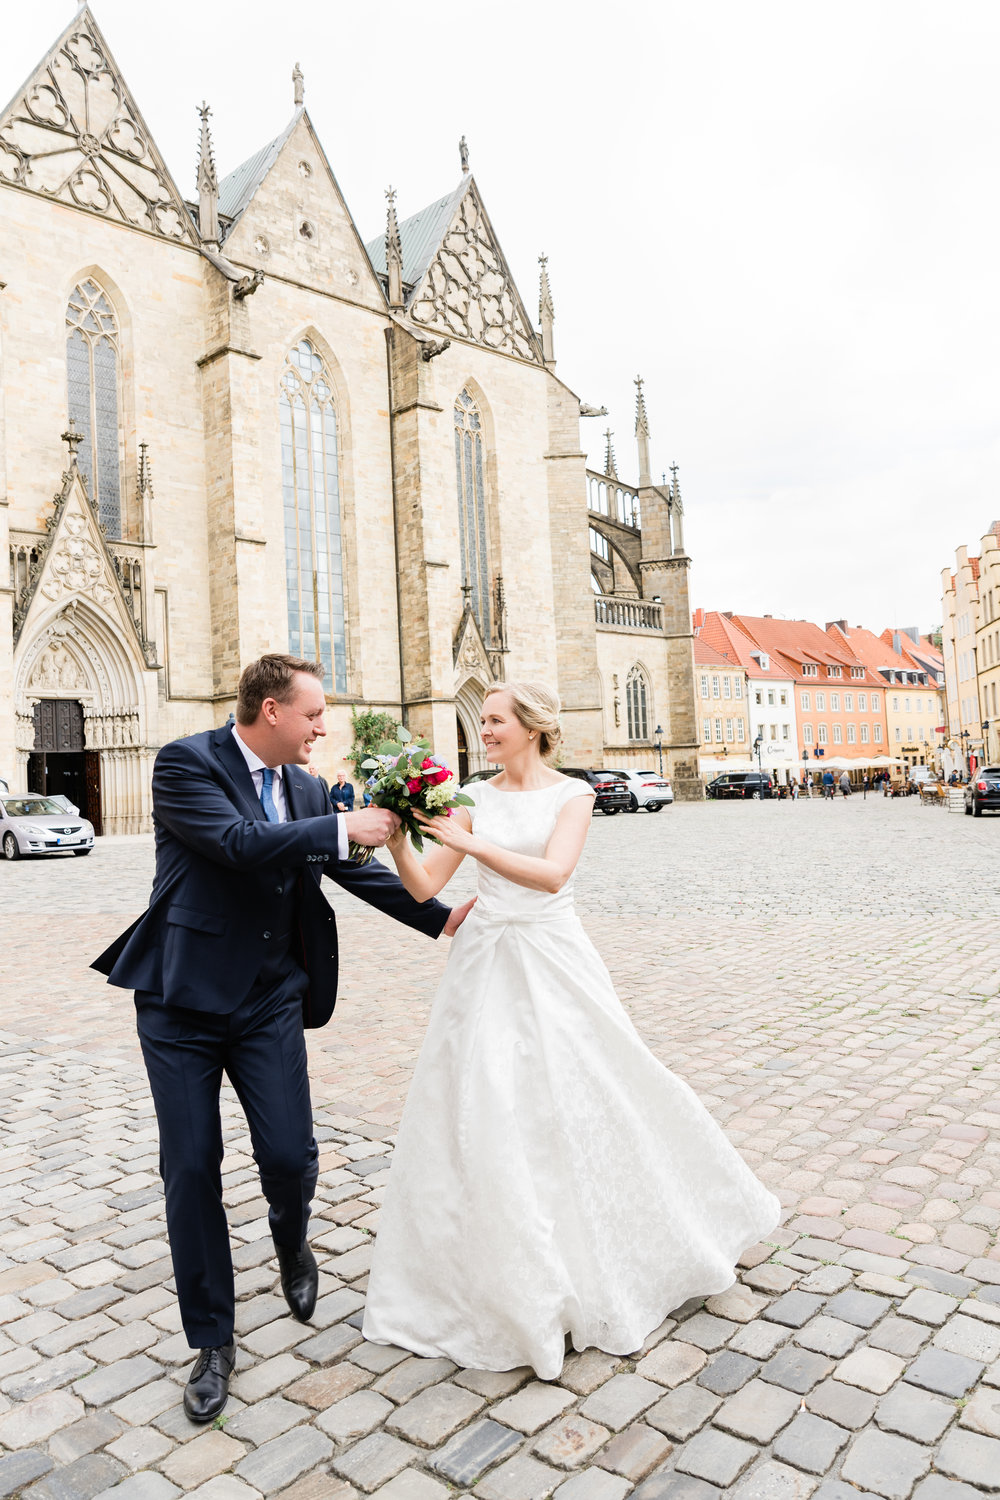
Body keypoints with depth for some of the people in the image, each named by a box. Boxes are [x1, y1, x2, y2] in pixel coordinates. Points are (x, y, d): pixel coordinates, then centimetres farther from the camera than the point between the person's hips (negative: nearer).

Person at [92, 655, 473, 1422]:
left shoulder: (307, 789, 6)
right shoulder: (185, 763, -11)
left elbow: (354, 869, 14)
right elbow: (239, 842, -26)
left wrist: (440, 916, 13)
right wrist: (343, 827, -22)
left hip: (270, 1001, 4)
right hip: (183, 1000, -3)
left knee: (291, 1156, -1)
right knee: (191, 1170, 3)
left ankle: (291, 1240, 37)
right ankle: (213, 1341, 23)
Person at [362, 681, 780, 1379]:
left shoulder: (571, 794, -4)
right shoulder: (475, 798, 5)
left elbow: (551, 873, -21)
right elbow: (424, 886, 1)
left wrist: (467, 842, -27)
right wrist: (399, 839, -18)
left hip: (552, 962, -3)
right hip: (486, 965, 3)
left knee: (582, 1099, 6)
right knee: (480, 1110, 5)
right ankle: (503, 1284, 26)